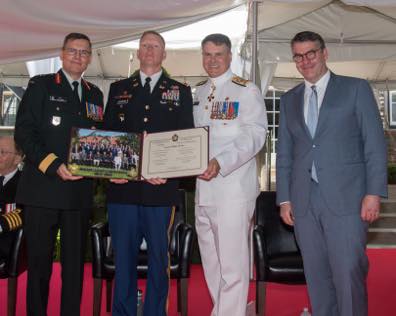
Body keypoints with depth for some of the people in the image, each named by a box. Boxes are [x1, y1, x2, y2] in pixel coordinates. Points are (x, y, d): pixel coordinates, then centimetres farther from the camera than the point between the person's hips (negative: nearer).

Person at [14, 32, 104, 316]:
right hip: (42, 188, -3)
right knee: (39, 261, 4)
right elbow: (23, 132, -5)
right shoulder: (40, 85, 4)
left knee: (75, 262, 8)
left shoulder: (95, 94, 16)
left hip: (80, 191, 4)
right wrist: (53, 165, -16)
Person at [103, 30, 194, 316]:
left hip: (160, 187, -1)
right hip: (122, 187, 2)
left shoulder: (180, 92, 10)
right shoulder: (118, 89, 15)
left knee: (159, 257, 6)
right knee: (123, 257, 7)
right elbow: (107, 134, 12)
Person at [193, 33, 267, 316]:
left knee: (232, 263, -5)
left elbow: (255, 134, -13)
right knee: (210, 261, 16)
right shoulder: (197, 93, 17)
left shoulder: (247, 91, -1)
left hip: (233, 188, -6)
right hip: (202, 187, 6)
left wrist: (221, 163, -25)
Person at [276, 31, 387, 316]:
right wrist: (284, 199, 9)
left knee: (348, 274, -7)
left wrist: (373, 194, -8)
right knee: (317, 276, 8)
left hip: (346, 199, -3)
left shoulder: (356, 89, 5)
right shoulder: (289, 100, 16)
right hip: (304, 203, 4)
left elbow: (375, 145, 0)